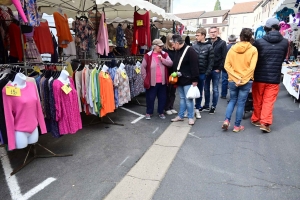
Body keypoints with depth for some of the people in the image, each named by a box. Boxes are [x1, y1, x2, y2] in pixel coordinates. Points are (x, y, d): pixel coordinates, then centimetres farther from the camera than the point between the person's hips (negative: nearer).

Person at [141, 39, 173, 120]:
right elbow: (143, 67, 0)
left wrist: (162, 59, -17)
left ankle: (161, 112, 28)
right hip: (152, 82, -3)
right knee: (150, 98, 7)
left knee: (162, 98, 12)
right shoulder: (148, 55, -5)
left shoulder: (164, 54, 5)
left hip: (162, 81, 4)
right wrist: (145, 78, -2)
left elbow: (170, 63, -5)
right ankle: (148, 112, 23)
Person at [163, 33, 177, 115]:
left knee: (173, 92, 12)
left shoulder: (176, 50, 7)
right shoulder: (165, 50, -7)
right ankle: (167, 108, 17)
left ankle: (171, 107, 24)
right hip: (168, 74, -5)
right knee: (167, 91, 5)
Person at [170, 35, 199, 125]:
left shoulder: (190, 50, -13)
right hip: (179, 80, 8)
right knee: (182, 98, 15)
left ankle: (191, 117, 11)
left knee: (188, 99, -1)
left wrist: (195, 80, -18)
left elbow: (194, 66, -17)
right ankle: (180, 116, 24)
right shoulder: (177, 51, 13)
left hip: (188, 80, -8)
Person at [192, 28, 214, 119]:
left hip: (202, 73, -1)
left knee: (199, 92, 10)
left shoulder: (209, 47, -2)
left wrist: (207, 73, -10)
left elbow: (211, 61, -3)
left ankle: (197, 109, 23)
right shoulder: (194, 46, 2)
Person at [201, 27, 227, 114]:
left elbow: (224, 57, -5)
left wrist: (219, 68, -11)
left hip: (216, 70, -3)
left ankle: (213, 106, 16)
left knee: (215, 89, 5)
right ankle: (206, 106, 23)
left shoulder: (222, 43, 1)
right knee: (206, 88, 10)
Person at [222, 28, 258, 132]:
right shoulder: (253, 50, -6)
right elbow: (251, 68, -14)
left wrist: (236, 78, -9)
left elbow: (227, 66, -7)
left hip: (232, 80, 2)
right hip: (246, 81, -2)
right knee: (241, 103, 7)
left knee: (232, 100, 19)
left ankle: (226, 120, 5)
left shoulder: (232, 48, 0)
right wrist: (242, 80, -10)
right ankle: (237, 126, 17)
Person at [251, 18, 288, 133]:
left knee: (257, 100, 13)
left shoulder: (259, 42, -10)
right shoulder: (285, 42, -2)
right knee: (269, 101, 6)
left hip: (259, 77, -1)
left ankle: (256, 119, 26)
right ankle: (265, 123, 0)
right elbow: (283, 58, 11)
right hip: (274, 77, 1)